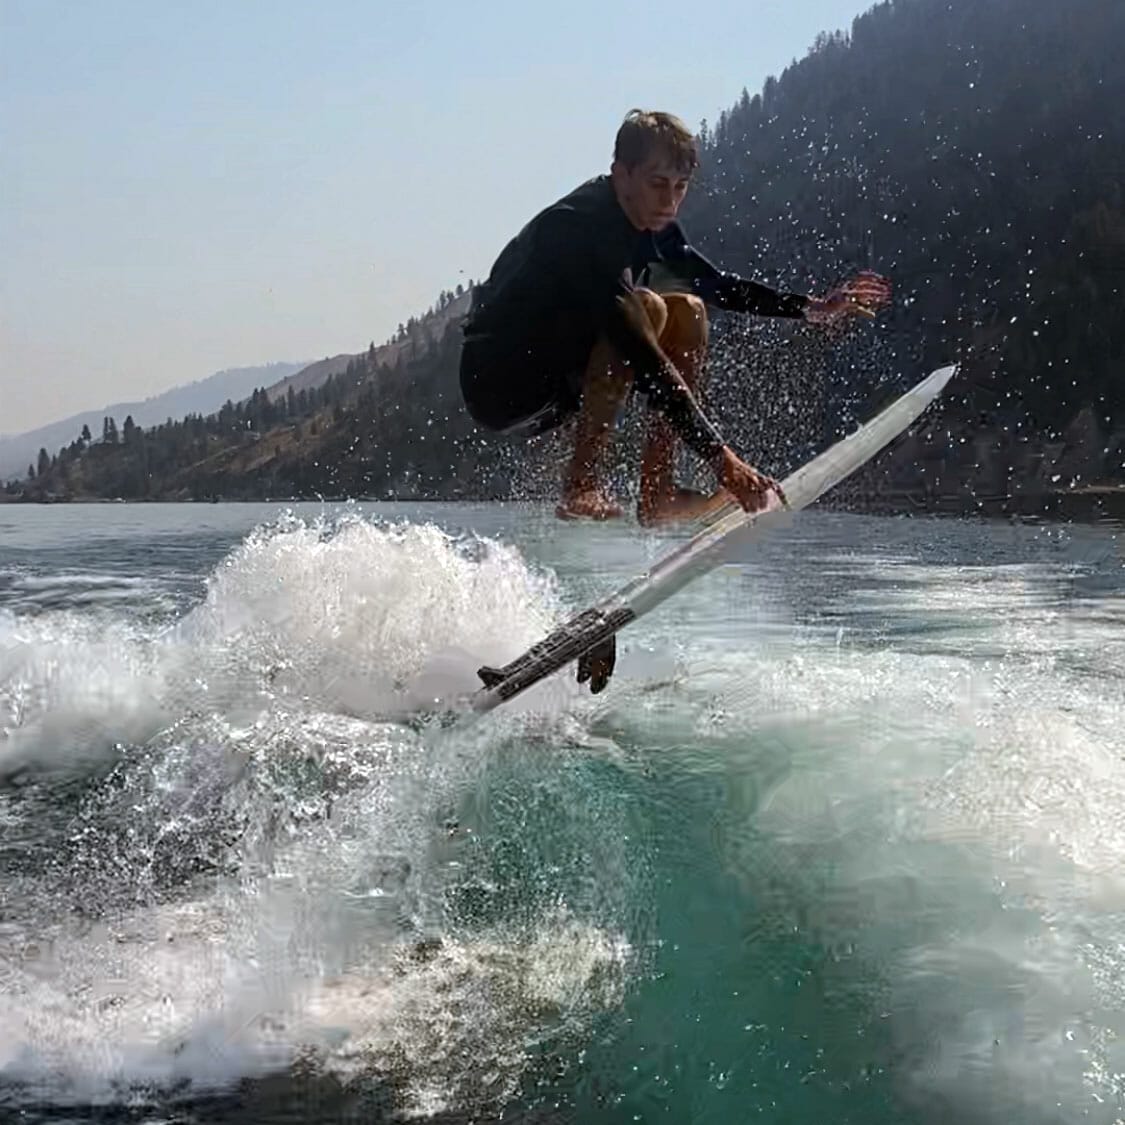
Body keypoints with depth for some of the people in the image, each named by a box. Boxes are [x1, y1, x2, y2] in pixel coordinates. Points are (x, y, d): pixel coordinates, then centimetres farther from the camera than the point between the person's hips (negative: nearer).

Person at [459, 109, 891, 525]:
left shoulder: (649, 221, 1)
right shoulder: (578, 227, -27)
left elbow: (717, 284, 17)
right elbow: (643, 360, -33)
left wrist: (813, 307, 6)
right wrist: (719, 457, -35)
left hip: (559, 377, 9)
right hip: (501, 385, -9)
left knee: (688, 313, 5)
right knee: (643, 310, -26)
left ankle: (657, 492, -2)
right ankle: (581, 486, -21)